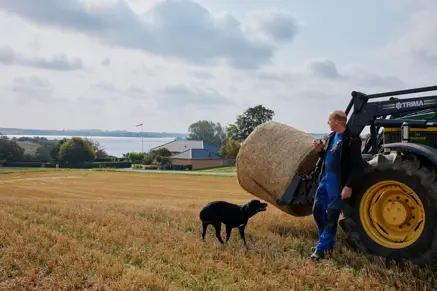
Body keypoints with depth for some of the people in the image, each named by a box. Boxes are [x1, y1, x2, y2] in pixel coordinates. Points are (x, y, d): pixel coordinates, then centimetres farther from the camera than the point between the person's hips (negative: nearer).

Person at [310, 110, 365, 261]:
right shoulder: (332, 136, 12)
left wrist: (349, 186, -21)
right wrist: (320, 151, 3)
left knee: (332, 216, 0)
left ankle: (322, 248, 8)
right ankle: (327, 242, 28)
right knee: (317, 210, 12)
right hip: (325, 179, 9)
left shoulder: (351, 140, -15)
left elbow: (357, 166, -17)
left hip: (338, 182, -9)